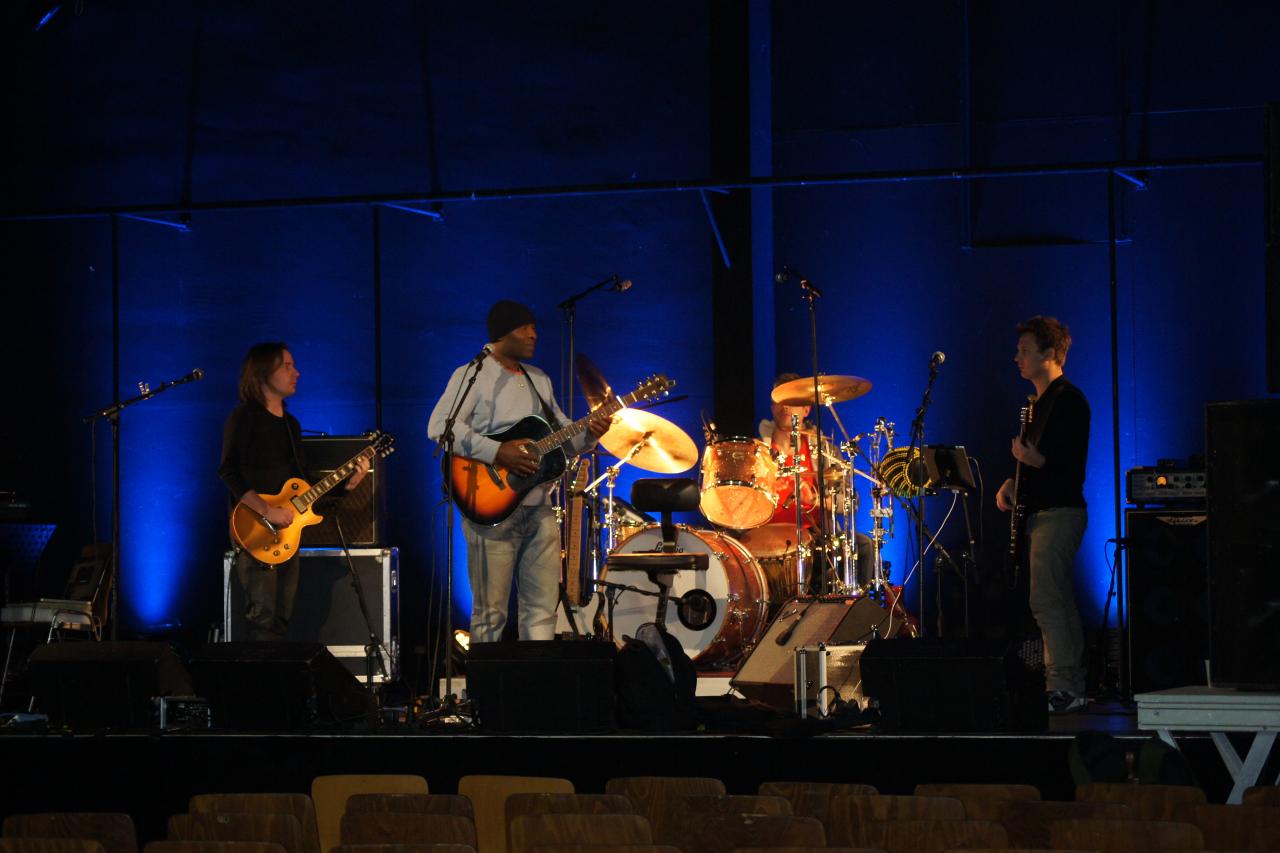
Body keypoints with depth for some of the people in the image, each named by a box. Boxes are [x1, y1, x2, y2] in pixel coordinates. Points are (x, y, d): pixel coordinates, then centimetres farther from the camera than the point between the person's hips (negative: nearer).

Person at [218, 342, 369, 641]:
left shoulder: (291, 424, 19)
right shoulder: (245, 417, -7)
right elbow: (229, 473, -18)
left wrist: (346, 483, 7)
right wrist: (267, 511, -25)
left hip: (287, 530, 8)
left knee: (281, 620, 9)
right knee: (262, 620, -12)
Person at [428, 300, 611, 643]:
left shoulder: (539, 380, 19)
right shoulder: (472, 375, -4)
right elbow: (440, 427, -17)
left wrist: (588, 433, -1)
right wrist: (496, 452, -23)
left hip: (538, 508, 7)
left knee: (542, 608, 5)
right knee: (491, 614, -3)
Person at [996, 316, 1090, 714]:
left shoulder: (1068, 400, -12)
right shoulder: (1039, 402, 19)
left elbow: (1073, 464, -18)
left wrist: (1036, 461, -24)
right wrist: (1013, 483, 11)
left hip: (1060, 512, -11)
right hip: (1043, 512, 11)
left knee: (1045, 600, -15)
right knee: (1060, 602, 11)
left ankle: (1061, 688, -16)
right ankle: (1073, 687, 14)